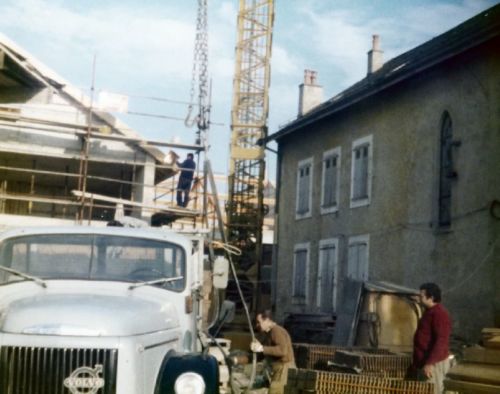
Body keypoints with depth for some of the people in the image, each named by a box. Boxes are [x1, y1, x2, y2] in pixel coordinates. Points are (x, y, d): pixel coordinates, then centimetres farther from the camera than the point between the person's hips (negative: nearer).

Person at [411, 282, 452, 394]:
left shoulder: (439, 314, -19)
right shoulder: (429, 312, 13)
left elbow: (441, 342, -25)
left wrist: (430, 363, -28)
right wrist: (417, 362, 22)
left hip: (434, 363, -10)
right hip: (424, 362, 10)